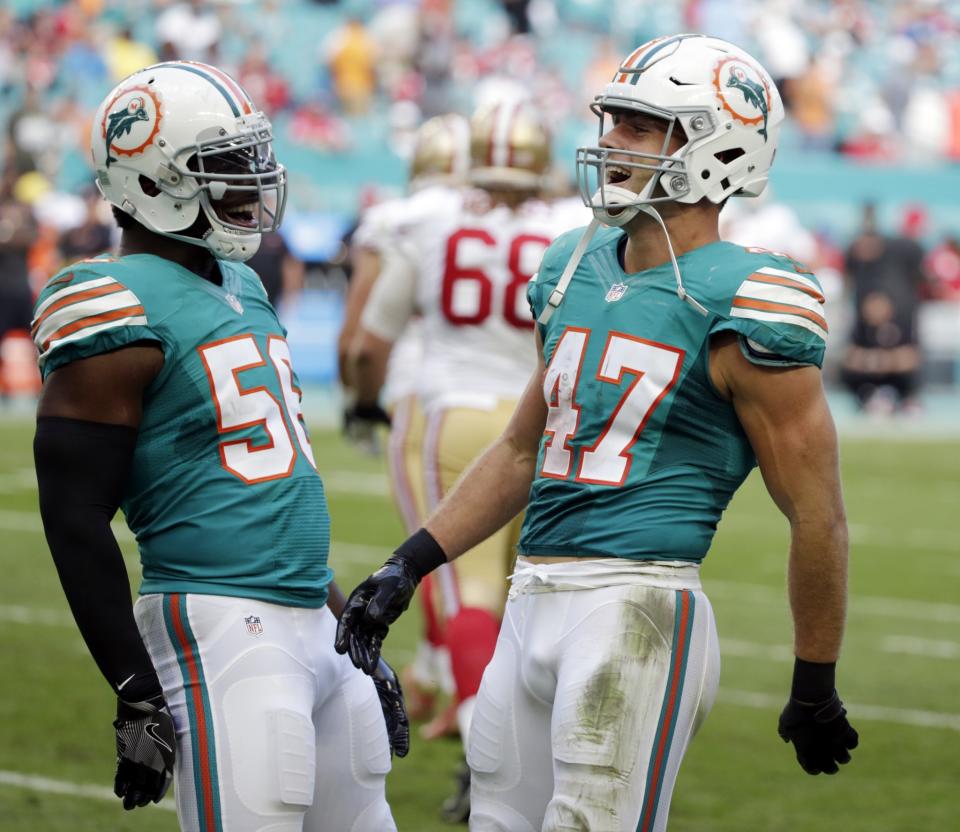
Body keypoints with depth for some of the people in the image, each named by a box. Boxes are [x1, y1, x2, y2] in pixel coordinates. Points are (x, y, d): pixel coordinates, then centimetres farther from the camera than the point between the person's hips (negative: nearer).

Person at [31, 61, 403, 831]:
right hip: (220, 630, -9)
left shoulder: (243, 288, 17)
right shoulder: (121, 312, -11)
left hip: (316, 623, 9)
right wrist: (137, 697, -18)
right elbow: (76, 520, -14)